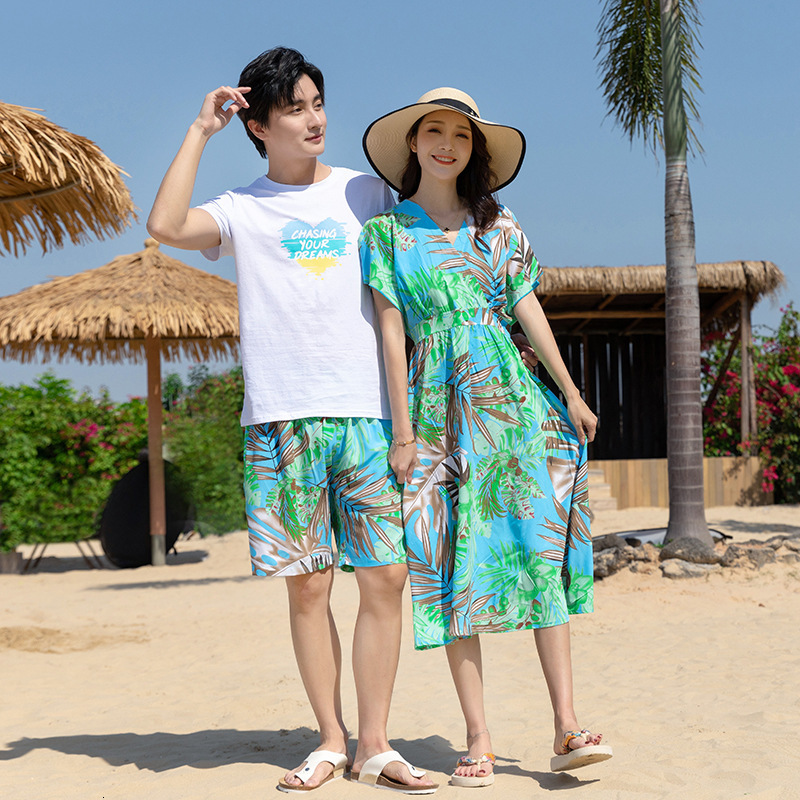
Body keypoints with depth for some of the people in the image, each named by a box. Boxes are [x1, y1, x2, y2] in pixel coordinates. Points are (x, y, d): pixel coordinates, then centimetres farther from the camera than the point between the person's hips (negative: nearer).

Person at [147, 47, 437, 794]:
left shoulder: (366, 192, 15)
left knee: (386, 577, -2)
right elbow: (165, 225, -10)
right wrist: (200, 130, -2)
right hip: (281, 417, -1)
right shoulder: (241, 210, 9)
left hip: (369, 410, 1)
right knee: (307, 584, 2)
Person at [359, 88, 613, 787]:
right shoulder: (385, 232, 6)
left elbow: (530, 310, 12)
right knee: (457, 566, -3)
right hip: (439, 407, -1)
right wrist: (403, 429, -4)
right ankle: (478, 740, 1)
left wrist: (570, 394, 8)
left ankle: (568, 727, -5)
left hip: (511, 398, 2)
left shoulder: (500, 226, 12)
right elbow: (392, 331, 1)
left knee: (538, 550, -5)